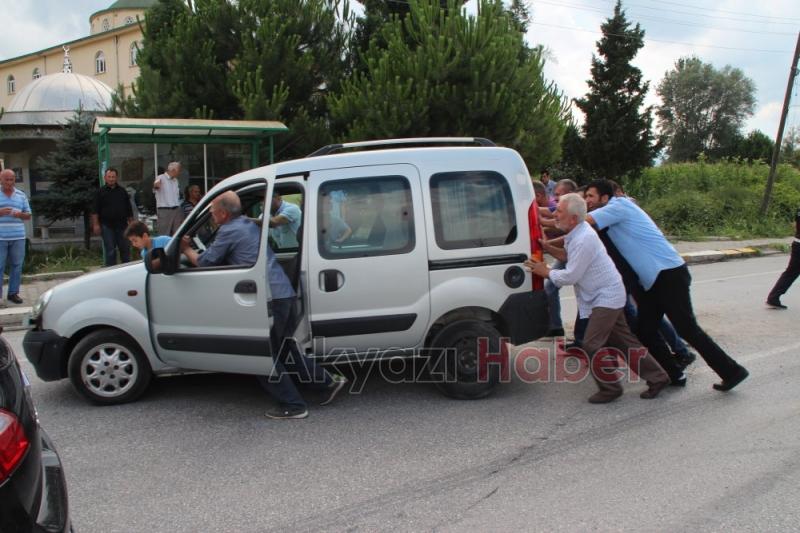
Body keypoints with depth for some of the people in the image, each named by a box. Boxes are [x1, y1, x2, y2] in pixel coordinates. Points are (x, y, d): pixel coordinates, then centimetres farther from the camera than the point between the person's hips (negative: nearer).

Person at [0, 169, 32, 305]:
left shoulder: (21, 195, 12)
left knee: (16, 265, 5)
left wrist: (20, 214, -8)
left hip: (18, 237, 3)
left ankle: (13, 293, 14)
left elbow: (28, 215, 13)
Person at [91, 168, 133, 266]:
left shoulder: (122, 191, 10)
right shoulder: (101, 192, 4)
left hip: (122, 225, 2)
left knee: (125, 249, 4)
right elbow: (95, 211, 1)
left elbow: (129, 210, 12)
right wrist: (95, 225, -7)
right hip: (107, 226, -2)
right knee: (110, 251, 1)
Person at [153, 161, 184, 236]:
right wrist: (156, 185, -52)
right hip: (164, 210, -6)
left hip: (176, 210, 7)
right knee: (164, 235, -6)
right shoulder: (161, 178, -6)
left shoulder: (175, 180, 17)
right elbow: (156, 184, -29)